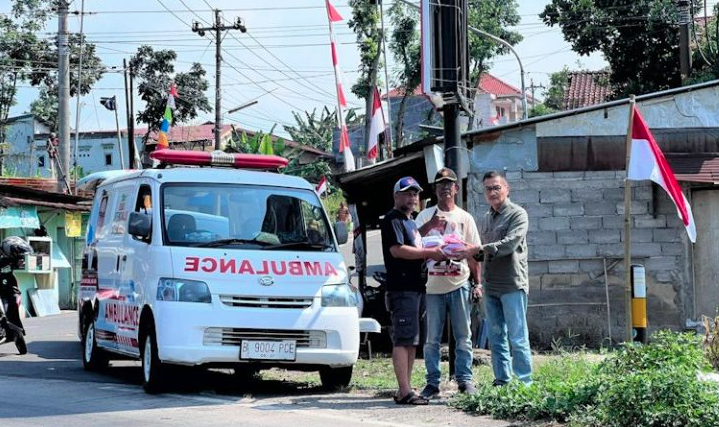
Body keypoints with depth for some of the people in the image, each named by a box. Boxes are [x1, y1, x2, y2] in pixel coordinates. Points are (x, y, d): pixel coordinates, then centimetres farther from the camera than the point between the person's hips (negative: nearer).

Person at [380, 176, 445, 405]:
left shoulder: (410, 222, 24)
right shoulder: (392, 220, -6)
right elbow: (397, 250, -19)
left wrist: (432, 254, 13)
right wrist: (429, 253, -16)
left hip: (416, 287, 10)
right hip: (401, 288, -10)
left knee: (411, 340, 10)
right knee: (403, 339, -11)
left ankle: (405, 390, 14)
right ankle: (405, 392, -14)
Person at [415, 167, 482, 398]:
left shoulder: (464, 217, 10)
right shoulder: (426, 216, 7)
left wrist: (477, 283, 3)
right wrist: (430, 225, -23)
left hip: (459, 285, 1)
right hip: (433, 286, -1)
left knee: (463, 337, 3)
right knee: (432, 339, 2)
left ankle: (465, 379, 8)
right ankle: (432, 383, 6)